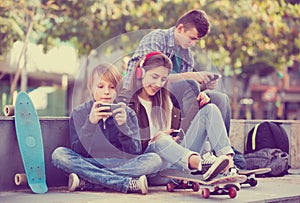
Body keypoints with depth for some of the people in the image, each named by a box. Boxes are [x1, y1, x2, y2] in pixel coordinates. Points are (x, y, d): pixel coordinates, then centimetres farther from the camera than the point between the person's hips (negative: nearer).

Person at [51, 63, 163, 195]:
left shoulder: (127, 114, 5)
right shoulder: (79, 113, 3)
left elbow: (135, 153, -4)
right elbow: (78, 151, -8)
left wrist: (123, 126, -20)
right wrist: (90, 123, -22)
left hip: (120, 166, 1)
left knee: (155, 160, -23)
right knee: (59, 154, -27)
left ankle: (86, 182, -27)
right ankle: (129, 184, -29)